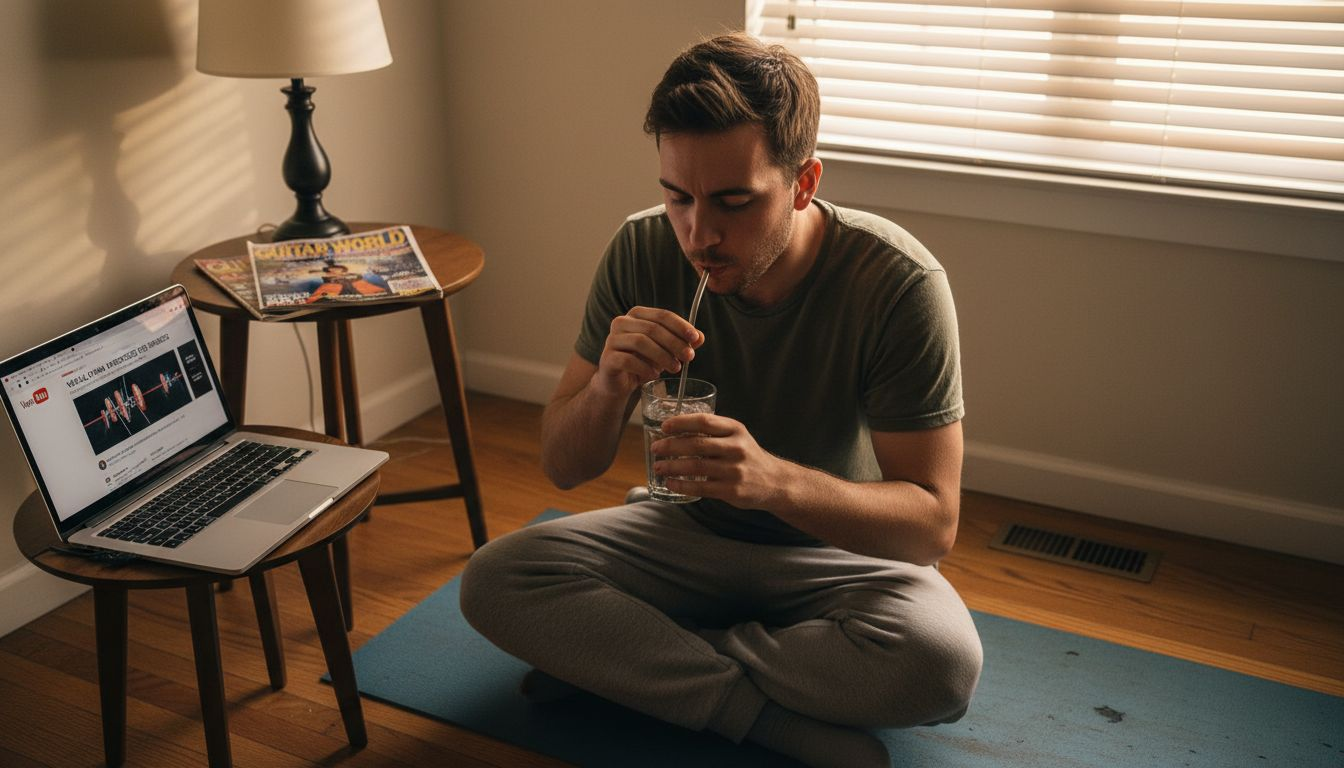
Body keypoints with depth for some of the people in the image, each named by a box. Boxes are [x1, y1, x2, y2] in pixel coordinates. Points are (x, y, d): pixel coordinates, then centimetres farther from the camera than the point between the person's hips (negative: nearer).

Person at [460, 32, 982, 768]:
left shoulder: (899, 283, -25)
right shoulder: (642, 251, -16)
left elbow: (932, 522, -24)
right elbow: (564, 467, -10)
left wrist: (772, 480, -43)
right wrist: (608, 388, -34)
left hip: (838, 543, -2)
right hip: (688, 530, 3)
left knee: (944, 660, -34)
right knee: (492, 580, -20)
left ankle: (618, 659, -15)